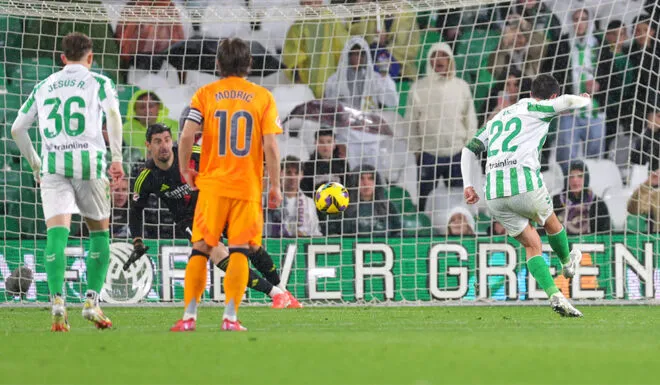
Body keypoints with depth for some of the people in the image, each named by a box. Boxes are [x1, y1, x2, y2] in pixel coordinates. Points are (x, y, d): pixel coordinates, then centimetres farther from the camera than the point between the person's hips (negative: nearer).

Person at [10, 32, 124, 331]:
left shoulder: (44, 86, 21)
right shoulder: (98, 82, 10)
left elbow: (17, 129, 20)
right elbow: (113, 114, -9)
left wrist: (35, 164, 30)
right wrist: (117, 157, -11)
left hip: (52, 164, 2)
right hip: (89, 161, -2)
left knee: (57, 232, -8)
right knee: (100, 231, 14)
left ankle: (57, 301, -26)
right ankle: (91, 301, 6)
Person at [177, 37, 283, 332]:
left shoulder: (205, 94, 3)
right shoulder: (263, 97, 3)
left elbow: (187, 136, -7)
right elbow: (270, 146, -4)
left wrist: (185, 170, 8)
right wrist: (275, 186, 3)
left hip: (212, 183, 0)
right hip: (248, 185, 0)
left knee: (200, 250, 5)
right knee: (239, 251, 1)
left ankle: (189, 315, 2)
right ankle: (231, 316, -6)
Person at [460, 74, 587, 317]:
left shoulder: (499, 117, 26)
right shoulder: (536, 109, 7)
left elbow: (470, 149, 23)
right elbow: (567, 102, -7)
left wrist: (469, 185, 19)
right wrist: (584, 99, 17)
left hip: (493, 193, 5)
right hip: (525, 183, -5)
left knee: (532, 245, 11)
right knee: (550, 222, 26)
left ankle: (555, 297, -1)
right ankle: (567, 263, 49)